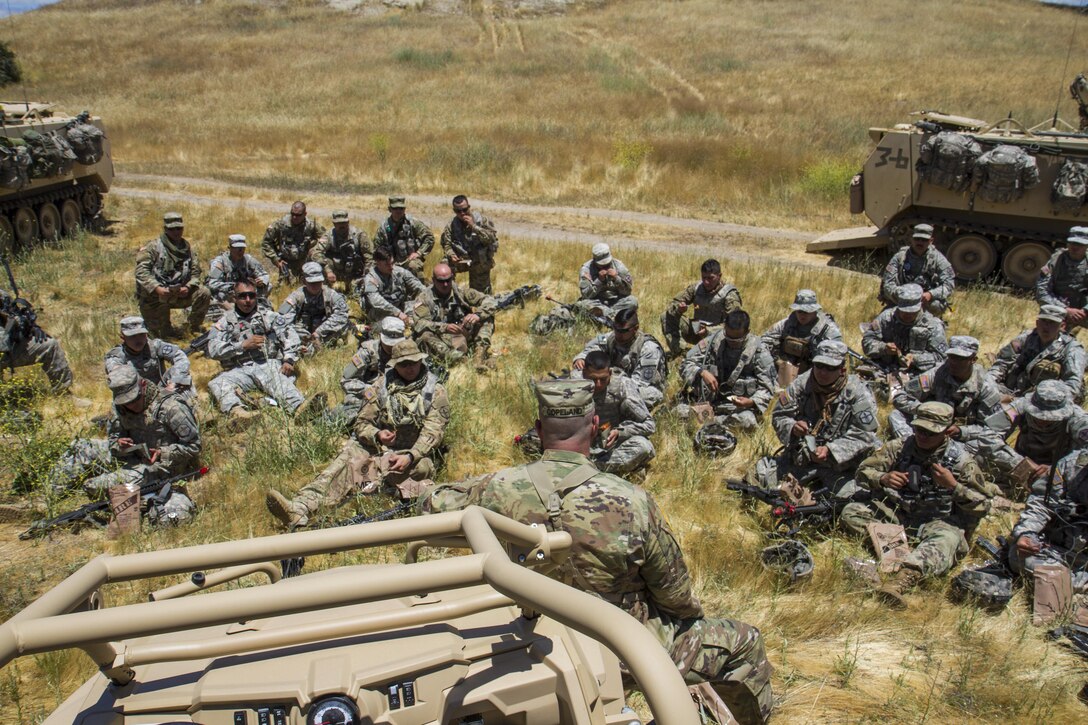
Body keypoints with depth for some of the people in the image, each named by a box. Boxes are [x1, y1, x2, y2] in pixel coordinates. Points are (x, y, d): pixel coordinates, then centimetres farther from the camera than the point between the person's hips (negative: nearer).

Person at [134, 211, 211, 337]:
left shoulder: (188, 248, 7)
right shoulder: (153, 247, -7)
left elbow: (196, 271, 5)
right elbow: (141, 272, -17)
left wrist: (188, 287, -16)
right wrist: (157, 288, -31)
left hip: (180, 293, 3)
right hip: (155, 294, -3)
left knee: (204, 293, -18)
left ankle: (195, 327, 0)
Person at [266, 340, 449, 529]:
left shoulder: (435, 392, 1)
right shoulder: (381, 386, 10)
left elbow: (433, 432, -10)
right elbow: (362, 423, 9)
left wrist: (410, 456, -27)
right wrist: (377, 435, -16)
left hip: (418, 454, -1)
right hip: (381, 448, 1)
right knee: (348, 460, -27)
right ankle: (300, 508, -44)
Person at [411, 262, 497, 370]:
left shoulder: (460, 292, 7)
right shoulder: (424, 298, 2)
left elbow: (489, 300, 2)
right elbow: (419, 323, -13)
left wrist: (478, 315, -20)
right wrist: (445, 327, -28)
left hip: (463, 336, 2)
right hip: (440, 340, -2)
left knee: (488, 318, -11)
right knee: (424, 336, -31)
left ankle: (480, 350, -31)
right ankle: (450, 356, -49)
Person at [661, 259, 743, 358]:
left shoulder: (730, 294, -14)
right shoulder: (696, 288, 0)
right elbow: (673, 303, 3)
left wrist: (709, 331, -34)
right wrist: (678, 309, -23)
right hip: (695, 332, 5)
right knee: (666, 316, -10)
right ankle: (676, 351, -18)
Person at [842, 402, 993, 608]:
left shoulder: (961, 459, -6)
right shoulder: (900, 447, -1)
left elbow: (983, 505, -5)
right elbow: (863, 471, 2)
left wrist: (953, 486, -21)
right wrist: (882, 478, -20)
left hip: (939, 521, -3)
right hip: (897, 514, 3)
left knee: (947, 538, -40)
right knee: (850, 512, -17)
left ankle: (902, 581, -62)